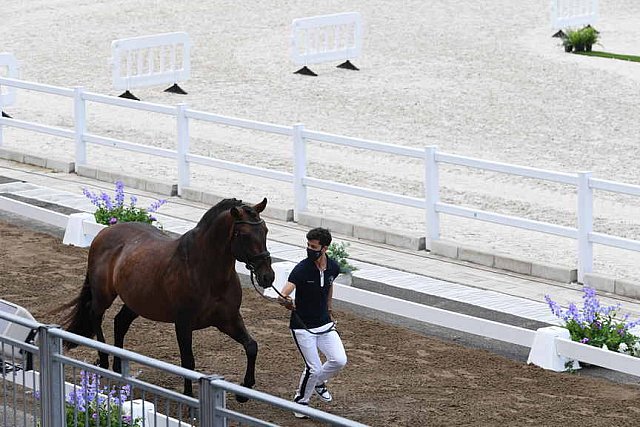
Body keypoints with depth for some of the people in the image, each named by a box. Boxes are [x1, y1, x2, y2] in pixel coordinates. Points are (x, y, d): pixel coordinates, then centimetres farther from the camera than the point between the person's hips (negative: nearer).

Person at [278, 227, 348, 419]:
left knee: (339, 360, -10)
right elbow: (283, 295, -33)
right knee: (314, 368, -9)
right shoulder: (301, 269, -21)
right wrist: (286, 301, -55)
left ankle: (319, 382, 21)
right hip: (303, 327, -5)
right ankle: (301, 400, 18)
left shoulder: (333, 267, -4)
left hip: (325, 324, 5)